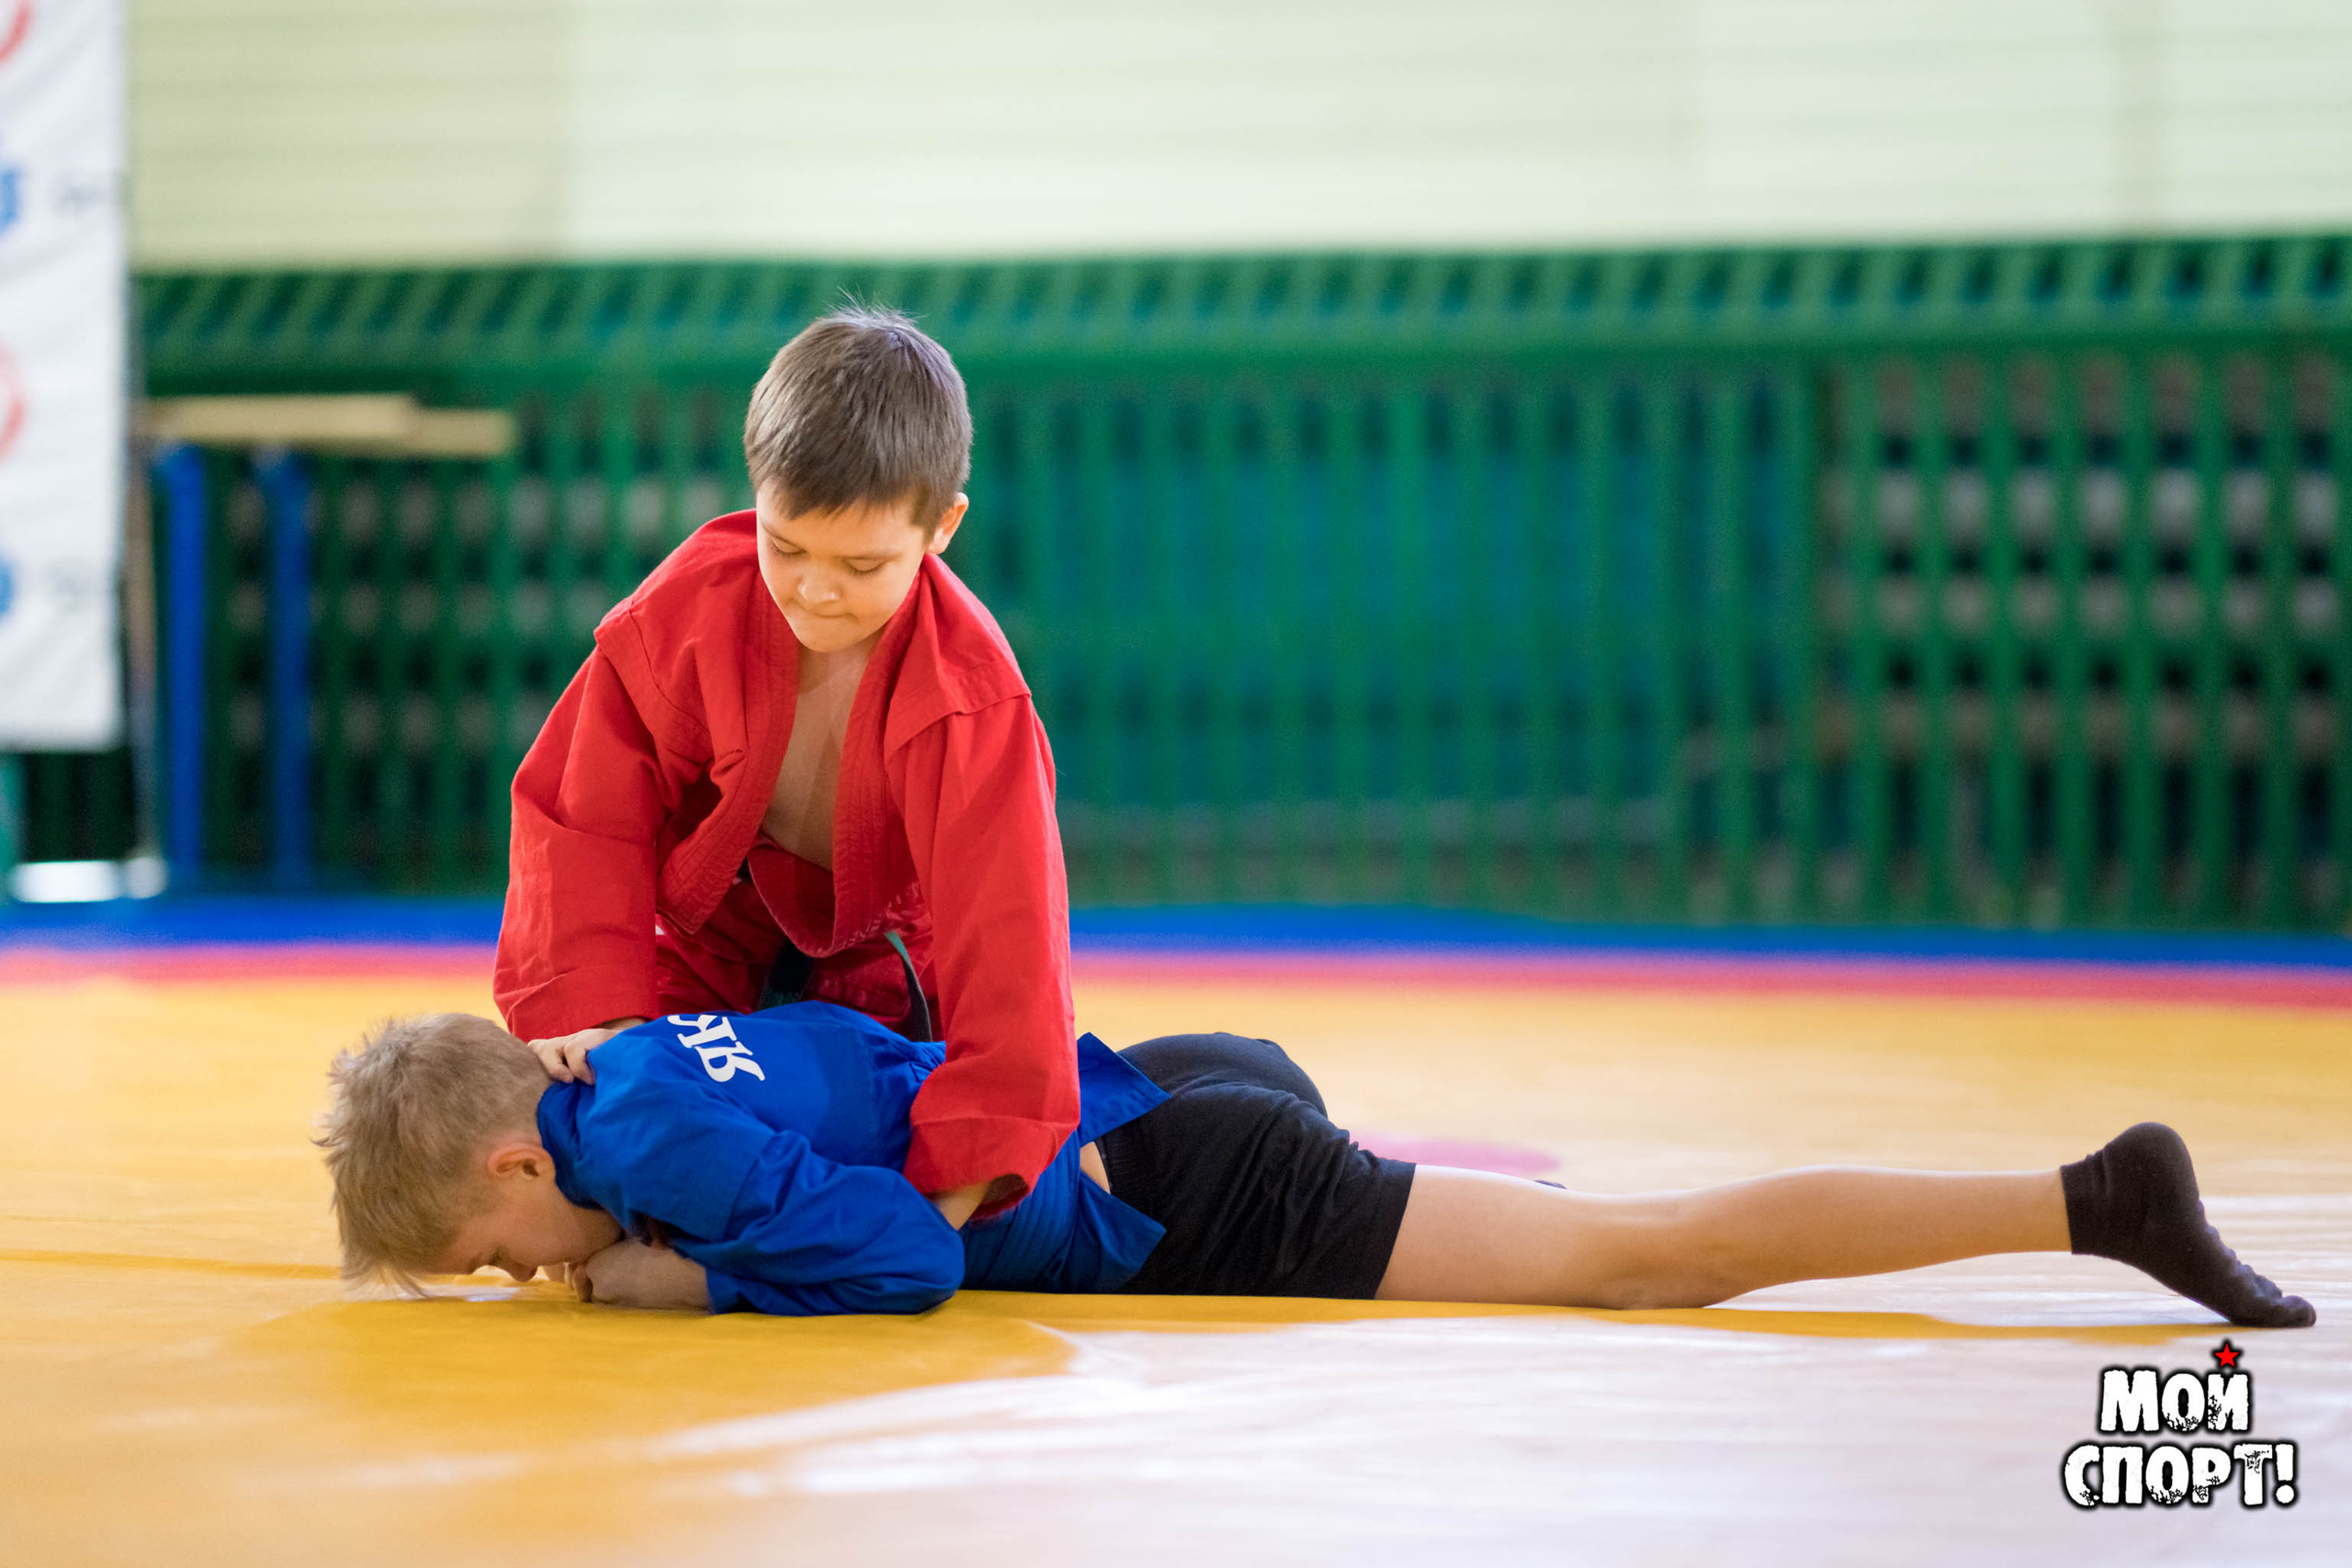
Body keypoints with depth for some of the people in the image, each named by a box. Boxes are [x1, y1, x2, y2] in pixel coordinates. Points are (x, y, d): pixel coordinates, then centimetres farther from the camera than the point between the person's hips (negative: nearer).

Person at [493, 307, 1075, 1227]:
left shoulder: (970, 696, -30)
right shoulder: (681, 614, -23)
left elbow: (1004, 936, -34)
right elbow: (585, 819, -11)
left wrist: (954, 1190, -41)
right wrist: (591, 1010, -26)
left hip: (885, 973, -1)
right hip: (712, 958, 1)